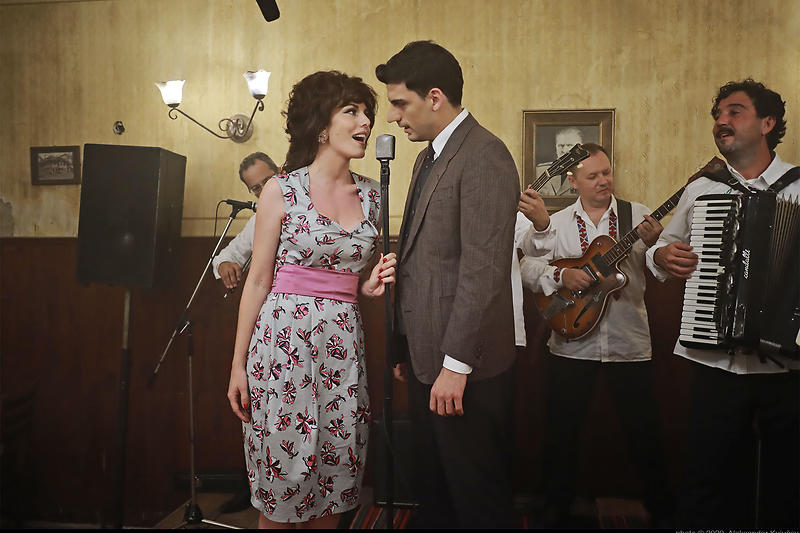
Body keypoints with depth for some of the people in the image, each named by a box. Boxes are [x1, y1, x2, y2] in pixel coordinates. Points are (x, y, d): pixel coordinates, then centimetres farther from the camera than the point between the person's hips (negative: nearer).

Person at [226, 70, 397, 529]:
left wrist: (372, 286, -5)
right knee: (282, 478, 5)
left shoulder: (372, 195, 8)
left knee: (334, 478, 11)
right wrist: (239, 364, -3)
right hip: (284, 336, -4)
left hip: (344, 344, 4)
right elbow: (259, 280, -3)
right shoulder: (282, 190, -4)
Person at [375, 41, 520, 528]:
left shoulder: (484, 158, -15)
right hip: (428, 359, 9)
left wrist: (455, 365, -20)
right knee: (433, 488, 19)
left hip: (465, 366, -9)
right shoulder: (430, 157, 15)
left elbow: (483, 271, -21)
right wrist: (409, 350, 16)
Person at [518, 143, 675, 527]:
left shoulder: (637, 215, 2)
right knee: (560, 431, 8)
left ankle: (662, 512, 27)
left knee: (643, 433, 7)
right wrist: (560, 276, -22)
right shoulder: (556, 223, 4)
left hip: (629, 345, 0)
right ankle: (556, 510, 26)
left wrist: (653, 244, -26)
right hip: (572, 345, 1)